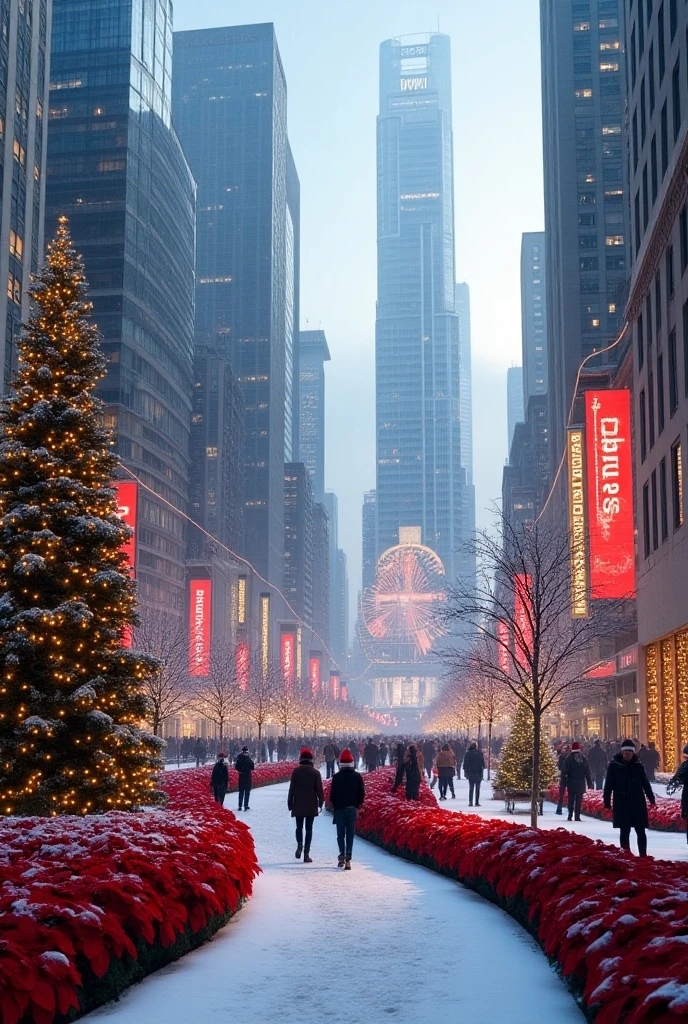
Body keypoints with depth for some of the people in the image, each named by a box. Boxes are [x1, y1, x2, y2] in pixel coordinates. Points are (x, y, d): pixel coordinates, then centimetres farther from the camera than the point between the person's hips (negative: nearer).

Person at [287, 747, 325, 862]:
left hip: (298, 805, 0)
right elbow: (319, 789, -2)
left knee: (299, 827, 14)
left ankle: (299, 845, -11)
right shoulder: (315, 772, -4)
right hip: (311, 805, 0)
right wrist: (321, 802, 9)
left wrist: (290, 803, 6)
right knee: (309, 829, 4)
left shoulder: (296, 771, -3)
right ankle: (306, 854, -1)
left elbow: (292, 788, -2)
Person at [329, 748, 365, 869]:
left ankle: (342, 855, -7)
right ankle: (348, 858, -7)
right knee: (350, 834, 4)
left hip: (339, 809, -1)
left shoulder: (336, 777, -4)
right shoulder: (357, 776, -1)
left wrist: (334, 806, 13)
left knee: (340, 834, 10)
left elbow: (332, 794, -1)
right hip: (352, 809, 1)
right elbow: (362, 793, 1)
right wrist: (359, 806, 15)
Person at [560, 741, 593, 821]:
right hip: (581, 781, 1)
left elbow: (564, 771, -5)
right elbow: (587, 772, 8)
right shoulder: (584, 758, 4)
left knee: (571, 799, 7)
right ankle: (577, 816, 0)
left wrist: (563, 783, -1)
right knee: (579, 799, 3)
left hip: (571, 781, -1)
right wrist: (590, 783, 13)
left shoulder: (569, 758, -3)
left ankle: (570, 815, 3)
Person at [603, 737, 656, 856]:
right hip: (622, 805, -2)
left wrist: (651, 799, 3)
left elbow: (645, 784, 10)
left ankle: (643, 855, 10)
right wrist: (607, 802, -4)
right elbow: (608, 786, -1)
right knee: (624, 832, 2)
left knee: (641, 831, 2)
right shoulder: (614, 766, -1)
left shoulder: (638, 766, 6)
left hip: (638, 804, 2)